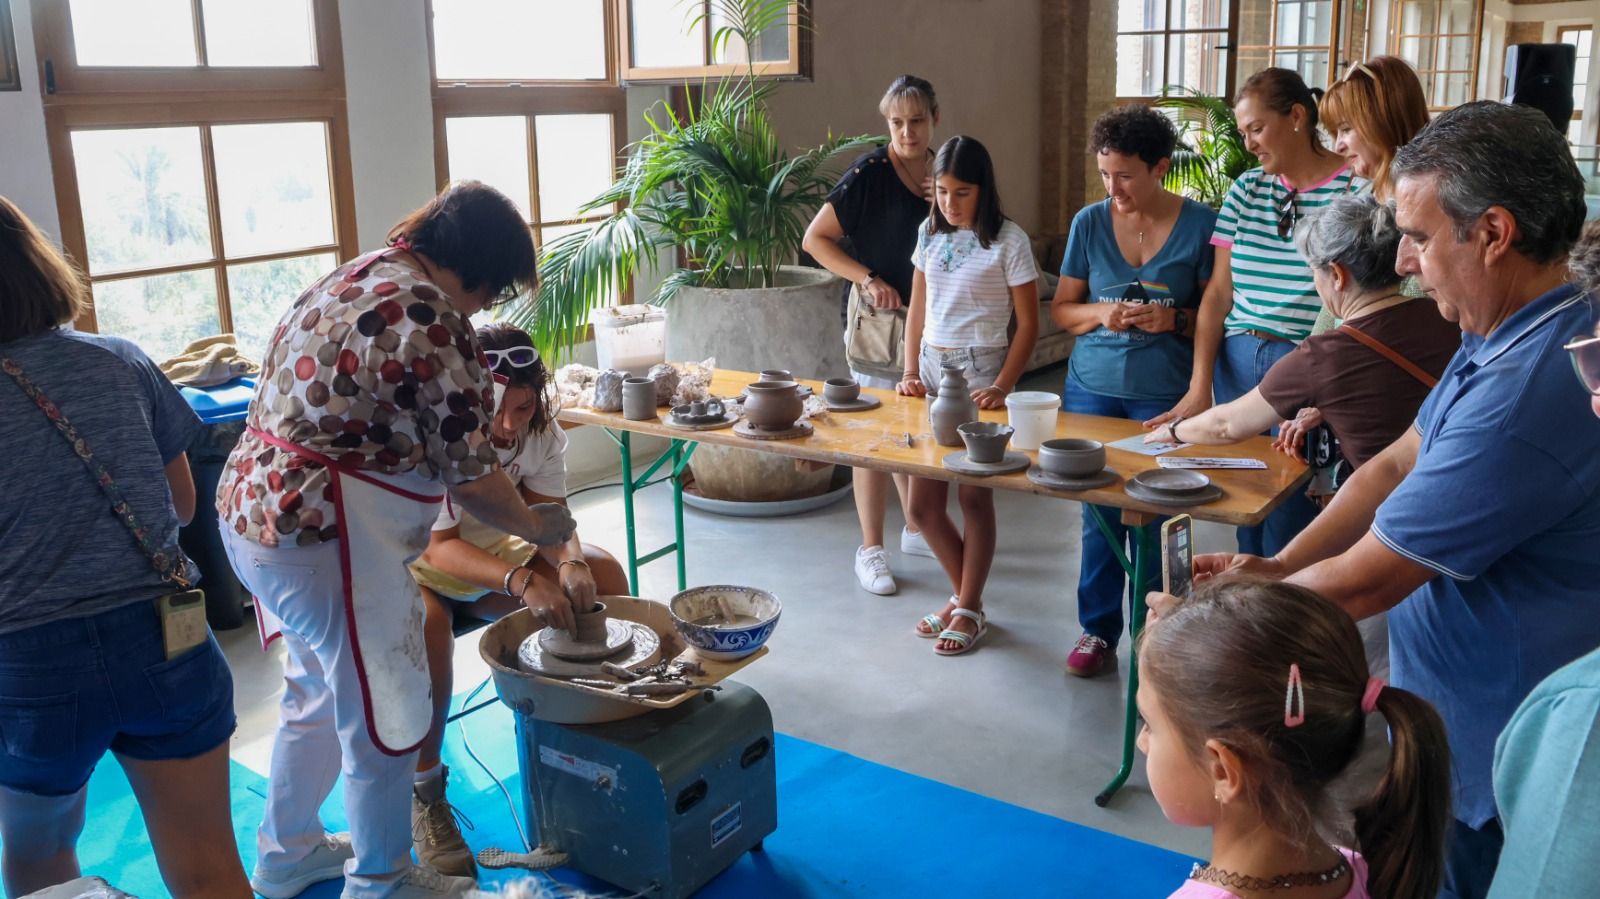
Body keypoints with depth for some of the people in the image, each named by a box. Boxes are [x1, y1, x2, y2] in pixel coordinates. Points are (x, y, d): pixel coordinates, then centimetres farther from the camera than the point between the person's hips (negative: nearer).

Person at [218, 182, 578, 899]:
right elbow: (469, 475, -14)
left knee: (317, 695, 26)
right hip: (326, 541, -10)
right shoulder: (431, 322, -19)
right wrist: (536, 526, 4)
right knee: (385, 718, 8)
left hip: (255, 514, 10)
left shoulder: (350, 279, 11)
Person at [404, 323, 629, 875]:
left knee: (604, 576, -11)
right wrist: (520, 580, -46)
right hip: (419, 565, -5)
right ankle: (424, 793, -20)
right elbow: (438, 546, -31)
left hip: (495, 552, 6)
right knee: (425, 626, -39)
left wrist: (570, 563, -36)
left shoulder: (542, 432, -12)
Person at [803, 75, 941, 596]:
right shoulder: (870, 174, -12)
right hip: (878, 316, -6)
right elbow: (815, 239, -12)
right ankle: (871, 548, 7)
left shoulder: (943, 172, 7)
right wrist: (867, 279, -20)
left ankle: (915, 530, 32)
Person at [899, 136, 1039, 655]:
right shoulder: (930, 234, 9)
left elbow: (1028, 323, -7)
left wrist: (1001, 388, -16)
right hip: (932, 368, 5)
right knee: (922, 504, 5)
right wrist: (911, 371, 2)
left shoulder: (1007, 241, -7)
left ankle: (969, 609, 15)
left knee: (974, 495, 0)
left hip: (980, 370, -5)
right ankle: (963, 592, 27)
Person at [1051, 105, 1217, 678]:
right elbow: (1061, 308, 8)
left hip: (1165, 395, -2)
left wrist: (1175, 319, -18)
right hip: (1094, 388, 2)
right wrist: (1100, 313, -12)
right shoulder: (1089, 223, 2)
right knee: (1099, 514, 8)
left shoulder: (1199, 224, -5)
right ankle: (1098, 629, 23)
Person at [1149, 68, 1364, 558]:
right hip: (1236, 361, 5)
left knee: (1288, 522, -2)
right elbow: (1218, 292, 6)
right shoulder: (1246, 190, 10)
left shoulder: (1355, 188, -7)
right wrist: (1200, 385, -2)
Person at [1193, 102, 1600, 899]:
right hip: (1464, 723, 9)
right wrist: (1279, 565, -5)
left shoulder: (1528, 394, -32)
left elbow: (1358, 585, -26)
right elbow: (1396, 466, 7)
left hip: (1488, 766, -9)